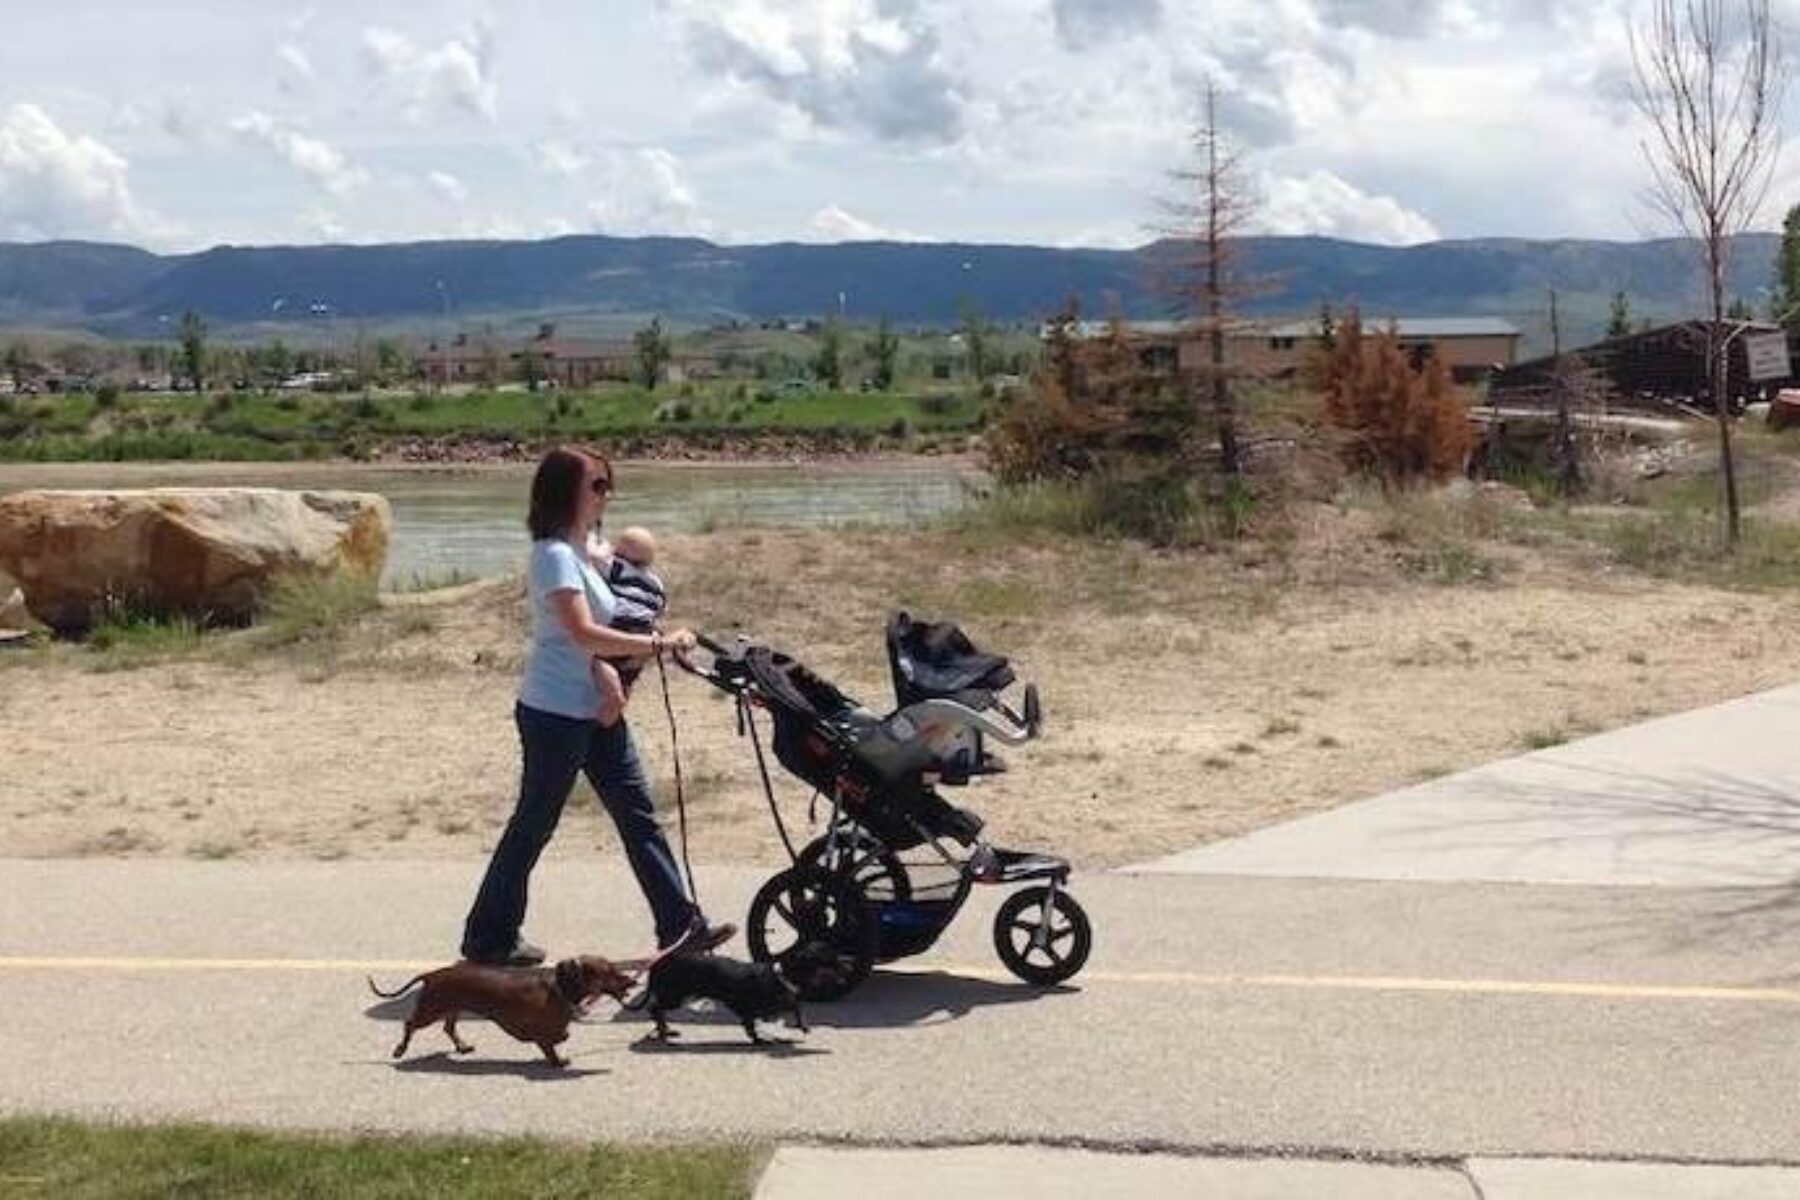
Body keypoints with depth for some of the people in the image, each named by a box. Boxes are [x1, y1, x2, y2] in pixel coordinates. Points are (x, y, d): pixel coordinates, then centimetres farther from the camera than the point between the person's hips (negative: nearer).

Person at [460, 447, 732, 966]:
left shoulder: (584, 550, 12)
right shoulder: (555, 554, -17)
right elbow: (584, 634, -27)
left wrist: (656, 639, 4)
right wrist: (659, 643, -24)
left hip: (596, 710, 9)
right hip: (554, 713, -9)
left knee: (638, 815, 9)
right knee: (534, 824, 2)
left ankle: (680, 924, 14)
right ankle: (488, 938, 16)